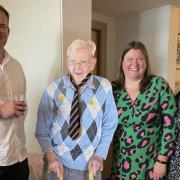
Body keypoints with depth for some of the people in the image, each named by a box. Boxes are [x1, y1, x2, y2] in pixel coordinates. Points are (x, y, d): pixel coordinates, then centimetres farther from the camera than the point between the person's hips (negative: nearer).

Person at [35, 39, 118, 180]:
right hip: (57, 163, 0)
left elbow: (109, 126, -1)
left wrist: (100, 155, -7)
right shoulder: (53, 89, -9)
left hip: (89, 165, 0)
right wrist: (50, 155, -13)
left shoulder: (104, 87, -10)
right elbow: (42, 130, -2)